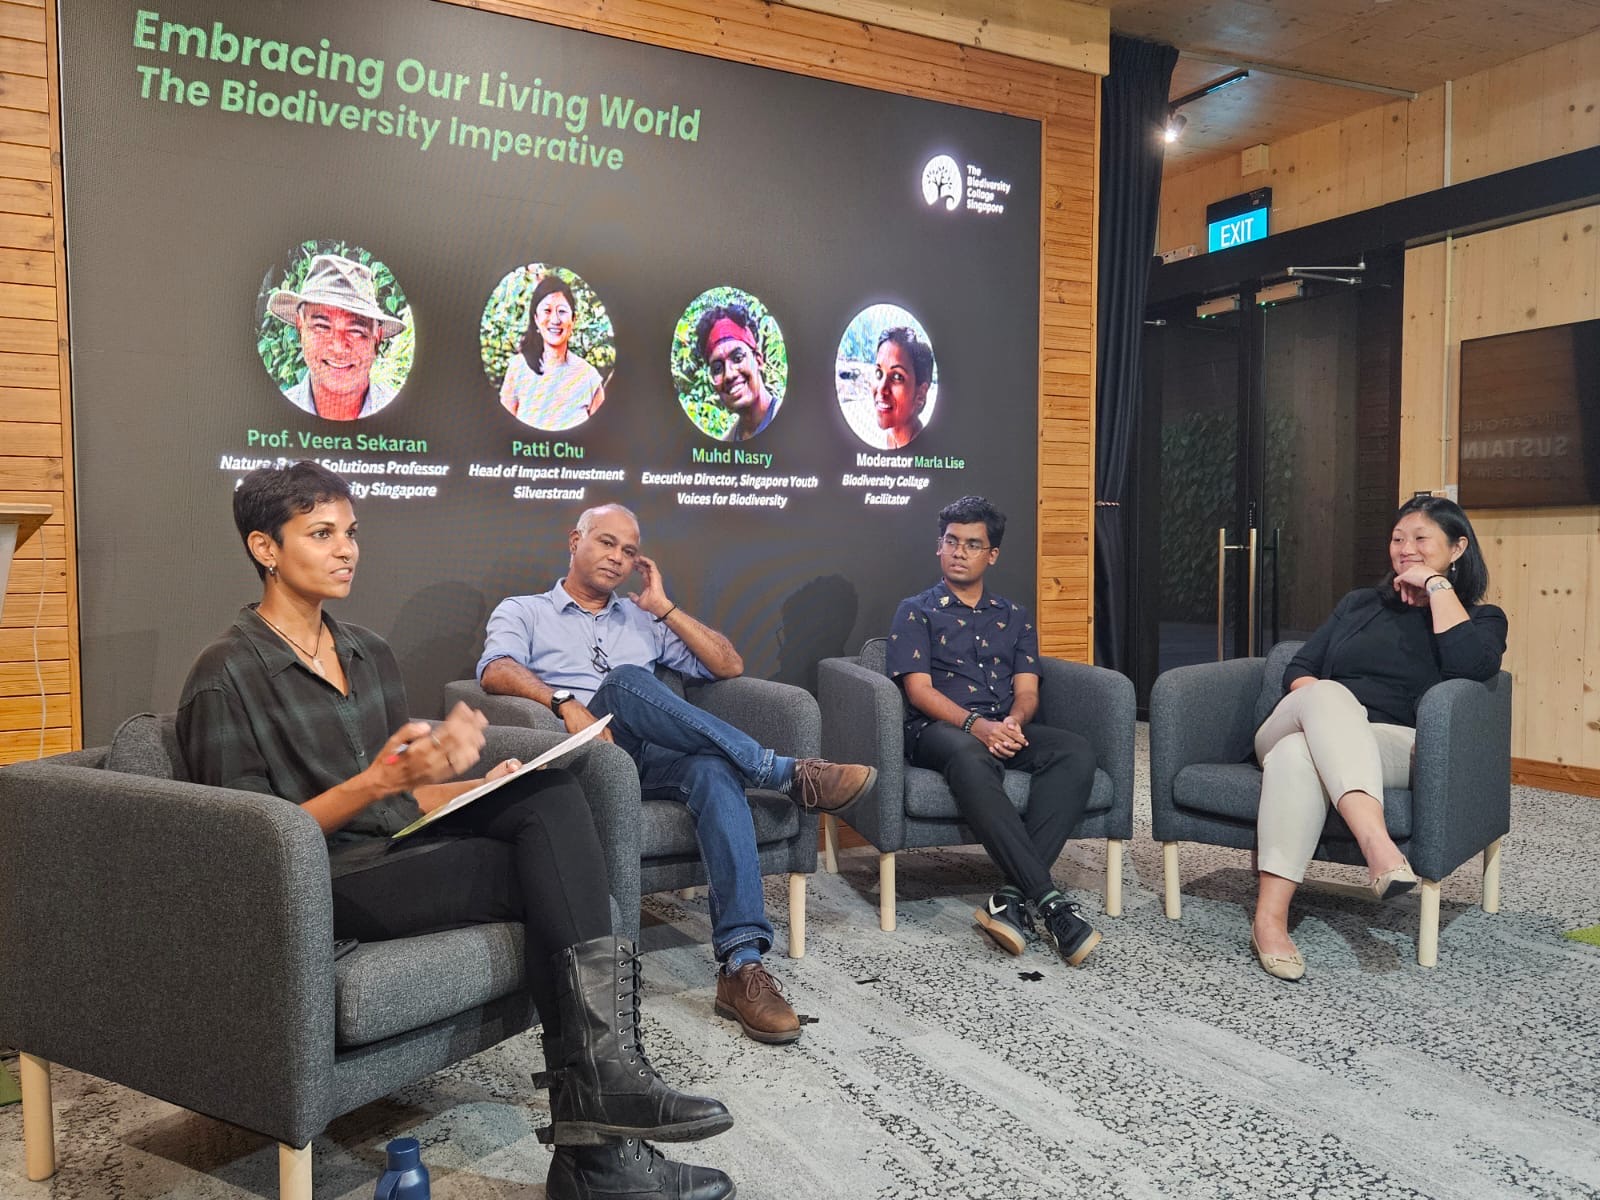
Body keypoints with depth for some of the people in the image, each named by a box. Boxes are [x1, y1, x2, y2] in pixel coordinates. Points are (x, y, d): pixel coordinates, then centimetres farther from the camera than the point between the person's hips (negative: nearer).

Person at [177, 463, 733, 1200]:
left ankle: (600, 1071, -28)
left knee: (550, 796, -21)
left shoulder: (369, 653, 16)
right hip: (327, 883, -6)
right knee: (554, 872, -20)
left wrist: (472, 782, -5)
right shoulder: (226, 676, -5)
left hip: (405, 847, 6)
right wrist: (379, 780, -23)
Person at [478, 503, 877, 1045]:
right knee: (625, 680, -34)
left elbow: (729, 666, 19)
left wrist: (664, 608, 14)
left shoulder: (643, 620, 29)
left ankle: (741, 965, -40)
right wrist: (564, 702, -24)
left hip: (649, 761, 3)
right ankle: (786, 773, -30)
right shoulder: (522, 612, 18)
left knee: (715, 771, -32)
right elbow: (495, 671, -6)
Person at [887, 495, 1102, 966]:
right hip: (939, 729, -4)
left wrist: (1014, 721, -14)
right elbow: (919, 690, -2)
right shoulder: (916, 611, 12)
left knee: (1076, 751, -29)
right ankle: (1046, 900, -41)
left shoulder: (1015, 617, 23)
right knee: (971, 759, -41)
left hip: (1008, 730, 4)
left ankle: (1014, 897, -36)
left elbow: (1027, 690, 12)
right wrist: (975, 724, -19)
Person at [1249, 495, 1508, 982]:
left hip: (1391, 746, -3)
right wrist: (1322, 704, -6)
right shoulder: (1358, 603, 26)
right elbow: (1298, 669, 18)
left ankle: (1270, 919, -48)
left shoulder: (1481, 619, 15)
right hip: (1295, 729, 3)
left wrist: (1437, 585, -3)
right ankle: (1378, 846, -53)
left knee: (1298, 755, -38)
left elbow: (1470, 668, -11)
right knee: (1327, 694, -37)